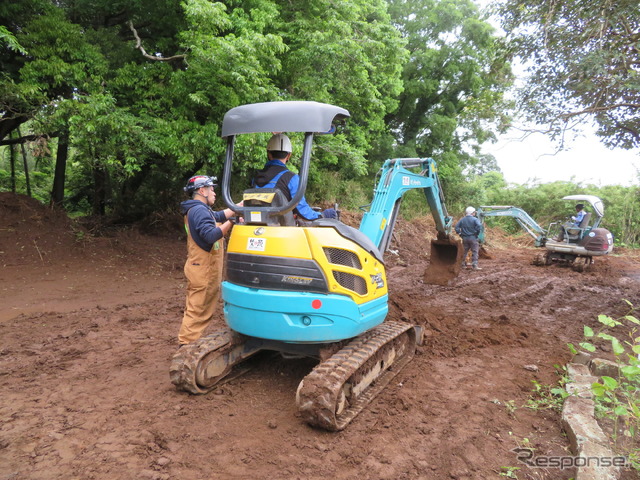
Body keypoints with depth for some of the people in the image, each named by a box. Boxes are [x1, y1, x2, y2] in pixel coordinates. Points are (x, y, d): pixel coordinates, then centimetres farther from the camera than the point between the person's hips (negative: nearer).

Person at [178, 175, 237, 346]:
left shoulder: (196, 210, 16)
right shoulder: (200, 211, -18)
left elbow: (220, 215, 23)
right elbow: (211, 235, -30)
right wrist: (231, 222, -24)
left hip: (200, 268, 11)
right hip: (204, 269, -11)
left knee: (195, 309, 18)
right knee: (198, 311, -4)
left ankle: (187, 344, 27)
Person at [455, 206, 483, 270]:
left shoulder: (462, 220, 6)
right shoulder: (475, 219, -7)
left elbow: (457, 227, 1)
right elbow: (479, 226, -21)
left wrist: (460, 233, 7)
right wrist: (477, 233, -7)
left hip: (465, 238, 5)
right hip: (473, 238, -4)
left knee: (464, 252, 14)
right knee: (475, 252, -1)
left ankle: (463, 264, 19)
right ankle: (474, 265, -6)